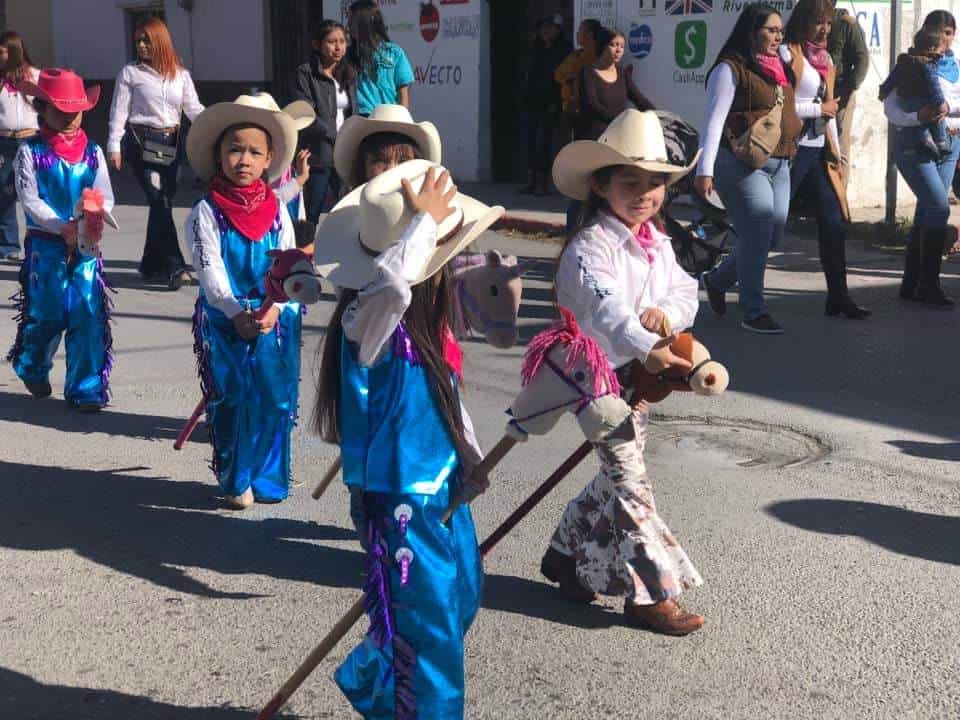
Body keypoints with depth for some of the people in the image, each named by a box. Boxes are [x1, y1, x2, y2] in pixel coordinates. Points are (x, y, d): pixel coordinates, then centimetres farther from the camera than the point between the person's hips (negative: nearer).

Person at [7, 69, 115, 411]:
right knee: (45, 314, 6)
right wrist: (63, 228, -20)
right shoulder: (30, 152, -2)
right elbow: (30, 200, -9)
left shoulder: (93, 152, 6)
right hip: (45, 245, -2)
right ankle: (32, 369, 35)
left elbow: (105, 197, 0)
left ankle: (86, 389, 5)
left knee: (88, 315, -3)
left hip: (86, 245, 2)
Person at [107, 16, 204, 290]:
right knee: (160, 202, -14)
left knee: (163, 202, 7)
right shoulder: (130, 73, 1)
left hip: (171, 143, 4)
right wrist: (114, 145, -9)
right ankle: (175, 268, -15)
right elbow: (119, 111, -1)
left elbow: (194, 109, 6)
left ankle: (152, 266, 20)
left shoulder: (181, 74, 10)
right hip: (141, 142, -4)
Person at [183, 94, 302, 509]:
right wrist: (238, 313, -22)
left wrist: (273, 309, -16)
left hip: (276, 318, 3)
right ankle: (236, 481, 13)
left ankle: (267, 477, 18)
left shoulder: (277, 210, 6)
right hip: (225, 319, -2)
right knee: (231, 400, 1)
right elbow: (209, 271, -11)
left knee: (275, 397, 4)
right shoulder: (206, 212, -3)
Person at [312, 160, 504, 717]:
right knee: (427, 618, 0)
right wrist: (425, 219, -36)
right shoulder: (371, 321, -24)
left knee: (462, 598, 23)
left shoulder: (427, 321, 3)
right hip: (398, 498, -10)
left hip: (443, 489, 10)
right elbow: (392, 284, -49)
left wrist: (471, 457, 14)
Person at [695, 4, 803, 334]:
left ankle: (717, 279, 30)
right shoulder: (731, 69, -7)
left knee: (773, 236, 9)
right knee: (757, 236, -8)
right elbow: (714, 121, -12)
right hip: (743, 163, -8)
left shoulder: (780, 69, 18)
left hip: (779, 164, 8)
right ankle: (754, 313, 4)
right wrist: (705, 171, -18)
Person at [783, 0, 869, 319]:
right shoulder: (787, 53, -8)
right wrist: (819, 109, -10)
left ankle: (838, 296, 10)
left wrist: (836, 149, 15)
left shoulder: (825, 58, 17)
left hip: (820, 148, 8)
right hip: (793, 147, -8)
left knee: (834, 222, 5)